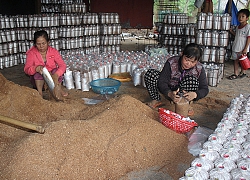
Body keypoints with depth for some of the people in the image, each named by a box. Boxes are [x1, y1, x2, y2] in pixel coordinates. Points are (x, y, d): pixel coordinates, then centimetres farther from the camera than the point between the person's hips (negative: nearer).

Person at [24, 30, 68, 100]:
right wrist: (36, 68, -46)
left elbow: (62, 65, -21)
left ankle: (58, 89, -28)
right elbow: (27, 69, -21)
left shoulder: (53, 51, -9)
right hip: (38, 79, -1)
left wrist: (56, 75, -42)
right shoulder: (31, 53, -10)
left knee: (56, 70, -28)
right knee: (38, 72, -31)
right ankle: (39, 91, -30)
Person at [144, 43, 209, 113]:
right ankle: (156, 100, -4)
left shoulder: (199, 69, -17)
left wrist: (195, 94, -39)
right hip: (169, 91, 1)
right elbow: (162, 82, -24)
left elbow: (205, 89, -15)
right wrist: (170, 94, -46)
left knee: (192, 79, -33)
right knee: (150, 73, -20)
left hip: (185, 93, 0)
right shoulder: (171, 62, -21)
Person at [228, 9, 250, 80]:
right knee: (235, 60, 9)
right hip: (235, 47, 6)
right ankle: (236, 73, 17)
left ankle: (243, 72, 26)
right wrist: (232, 32, 5)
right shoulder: (238, 27, 9)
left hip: (243, 48, -6)